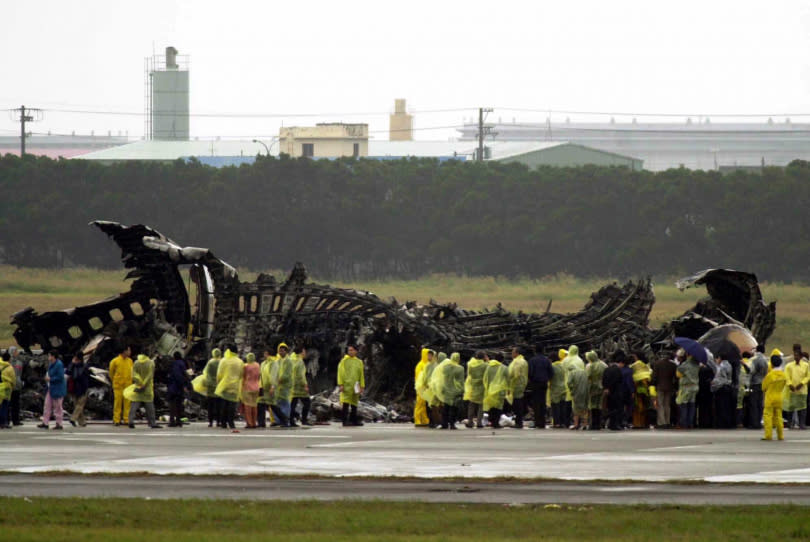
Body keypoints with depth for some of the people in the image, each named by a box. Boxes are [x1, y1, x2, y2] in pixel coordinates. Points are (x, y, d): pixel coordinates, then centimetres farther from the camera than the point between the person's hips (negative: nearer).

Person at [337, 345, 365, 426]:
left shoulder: (359, 362, 15)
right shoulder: (344, 361, 2)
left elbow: (361, 375, 17)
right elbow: (340, 373, -2)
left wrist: (362, 386, 11)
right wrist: (340, 384, -10)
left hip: (355, 386, 5)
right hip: (346, 385, -5)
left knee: (354, 404, 7)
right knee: (346, 403, -10)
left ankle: (353, 420, 13)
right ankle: (345, 421, -12)